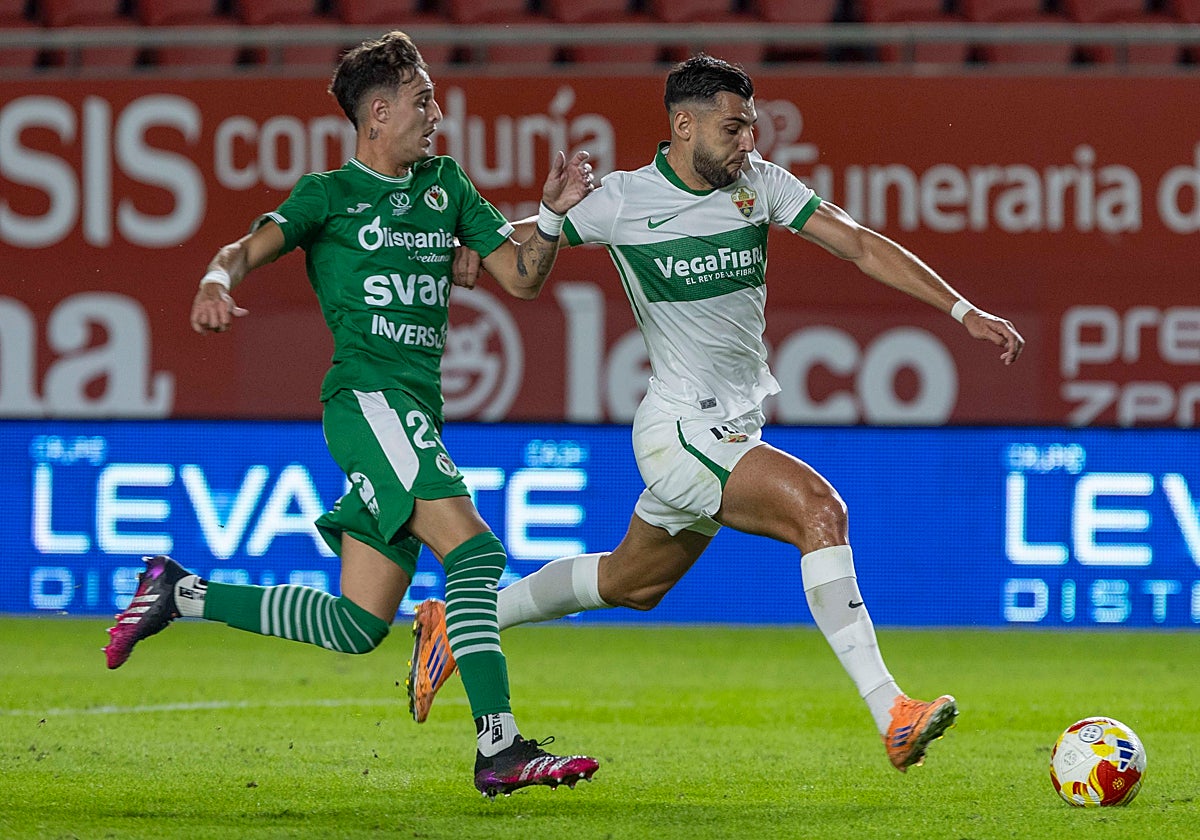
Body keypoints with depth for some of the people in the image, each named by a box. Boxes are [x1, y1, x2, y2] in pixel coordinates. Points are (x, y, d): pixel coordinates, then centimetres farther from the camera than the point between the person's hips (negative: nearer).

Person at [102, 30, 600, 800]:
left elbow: (522, 278, 18)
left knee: (357, 626, 4)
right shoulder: (328, 196, 3)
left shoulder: (446, 185, 20)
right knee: (474, 548, -24)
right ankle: (500, 749, -29)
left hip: (417, 415, 7)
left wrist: (553, 215, 1)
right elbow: (252, 248, -11)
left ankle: (180, 593, 19)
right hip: (367, 395, -7)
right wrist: (217, 282, -34)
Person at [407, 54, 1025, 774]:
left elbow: (861, 245, -1)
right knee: (818, 507, -25)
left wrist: (963, 310, -6)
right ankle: (890, 713, -30)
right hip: (681, 430, -7)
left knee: (632, 584, 22)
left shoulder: (759, 183, 1)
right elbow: (516, 244, 2)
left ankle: (456, 626, 40)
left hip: (734, 430, 7)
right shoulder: (623, 203, -12)